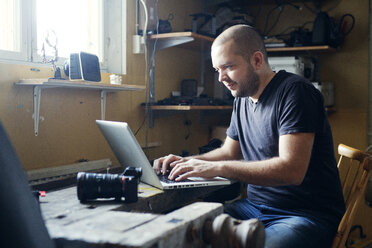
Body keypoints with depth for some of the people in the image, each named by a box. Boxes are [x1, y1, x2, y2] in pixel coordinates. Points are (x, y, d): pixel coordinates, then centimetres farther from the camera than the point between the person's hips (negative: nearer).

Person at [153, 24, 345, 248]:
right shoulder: (243, 99, 13)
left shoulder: (295, 91, -14)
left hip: (307, 213, -7)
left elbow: (292, 170, -25)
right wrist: (187, 162, 4)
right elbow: (230, 152, 23)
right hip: (255, 206, 7)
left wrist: (217, 168, -24)